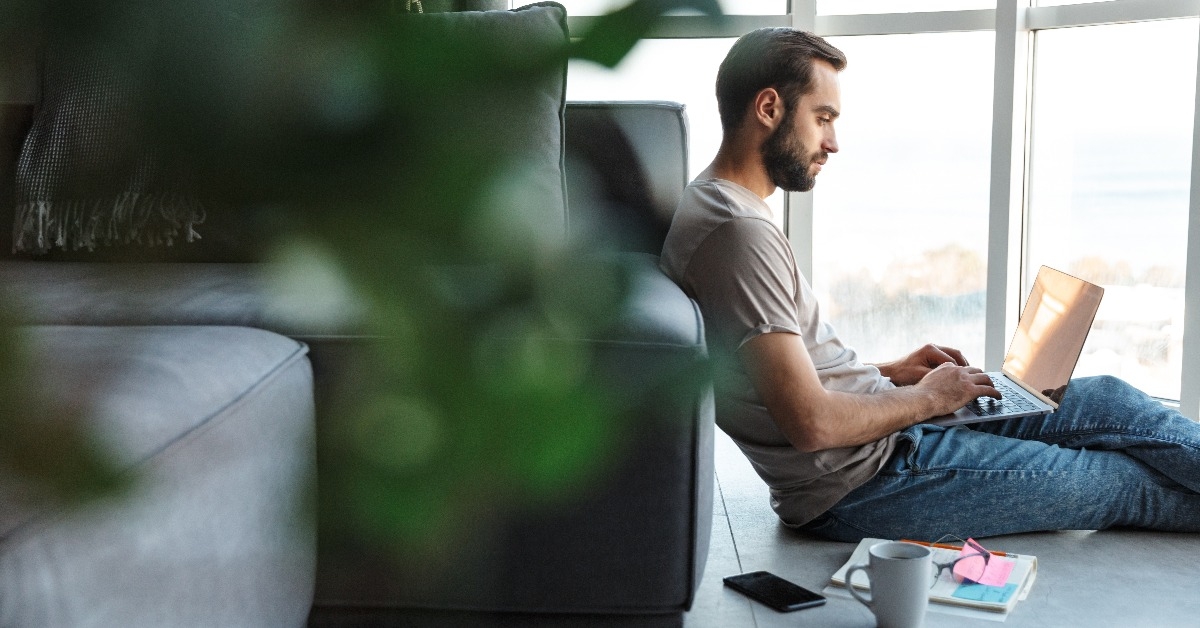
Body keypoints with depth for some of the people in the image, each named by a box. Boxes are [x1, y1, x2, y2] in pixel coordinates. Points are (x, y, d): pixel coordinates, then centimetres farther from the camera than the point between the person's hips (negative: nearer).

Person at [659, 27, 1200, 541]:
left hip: (881, 428, 10)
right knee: (1126, 483, 2)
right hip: (860, 481, -10)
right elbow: (812, 423, -27)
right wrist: (926, 398, -10)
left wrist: (889, 373, 10)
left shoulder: (718, 206, 10)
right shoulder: (739, 232, -24)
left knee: (1109, 400, 10)